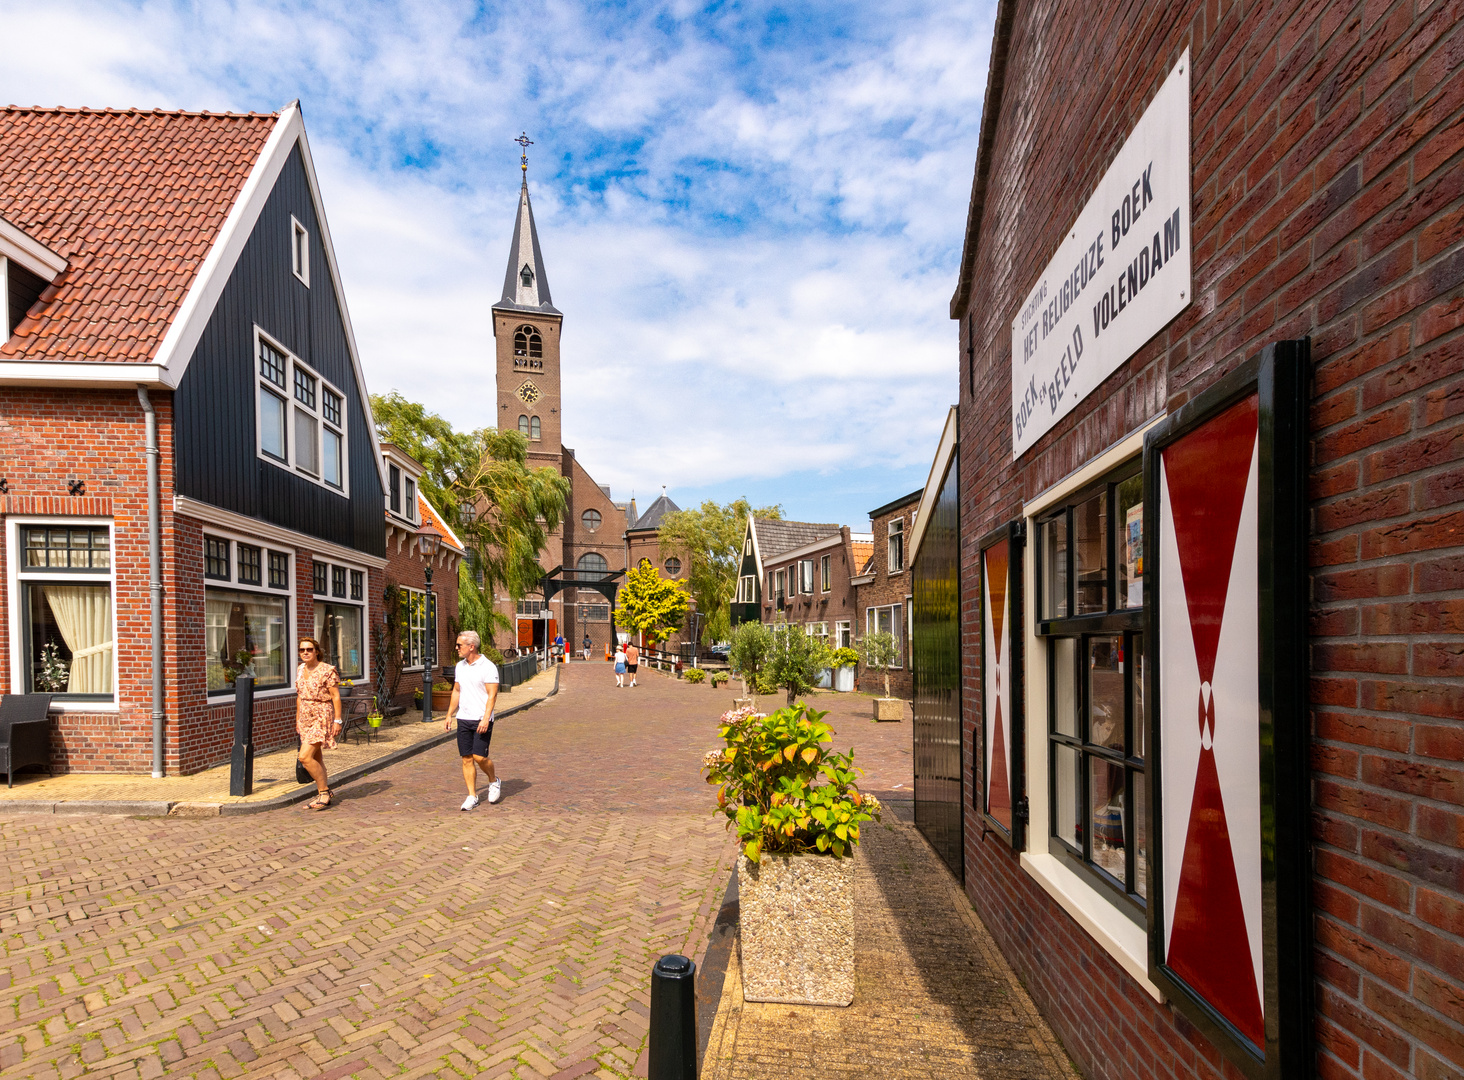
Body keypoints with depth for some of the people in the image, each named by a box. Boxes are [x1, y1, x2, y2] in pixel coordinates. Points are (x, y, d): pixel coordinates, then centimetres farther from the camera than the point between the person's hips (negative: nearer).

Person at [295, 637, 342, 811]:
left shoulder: (327, 670, -12)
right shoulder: (300, 670, 9)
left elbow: (336, 696, -13)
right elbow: (299, 696, 18)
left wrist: (337, 720, -16)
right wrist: (297, 718, 19)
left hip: (321, 717, -7)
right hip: (306, 718, 7)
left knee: (305, 757, -15)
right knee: (315, 757, 12)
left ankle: (324, 792, -1)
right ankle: (324, 793, 24)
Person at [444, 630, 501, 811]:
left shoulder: (488, 667, -10)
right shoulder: (460, 666, 11)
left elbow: (492, 695, -13)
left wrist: (485, 719, -22)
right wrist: (449, 716, 16)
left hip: (481, 720, -6)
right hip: (463, 719, 6)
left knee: (479, 757, -10)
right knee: (466, 759, 4)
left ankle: (494, 782, 18)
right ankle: (472, 796, 11)